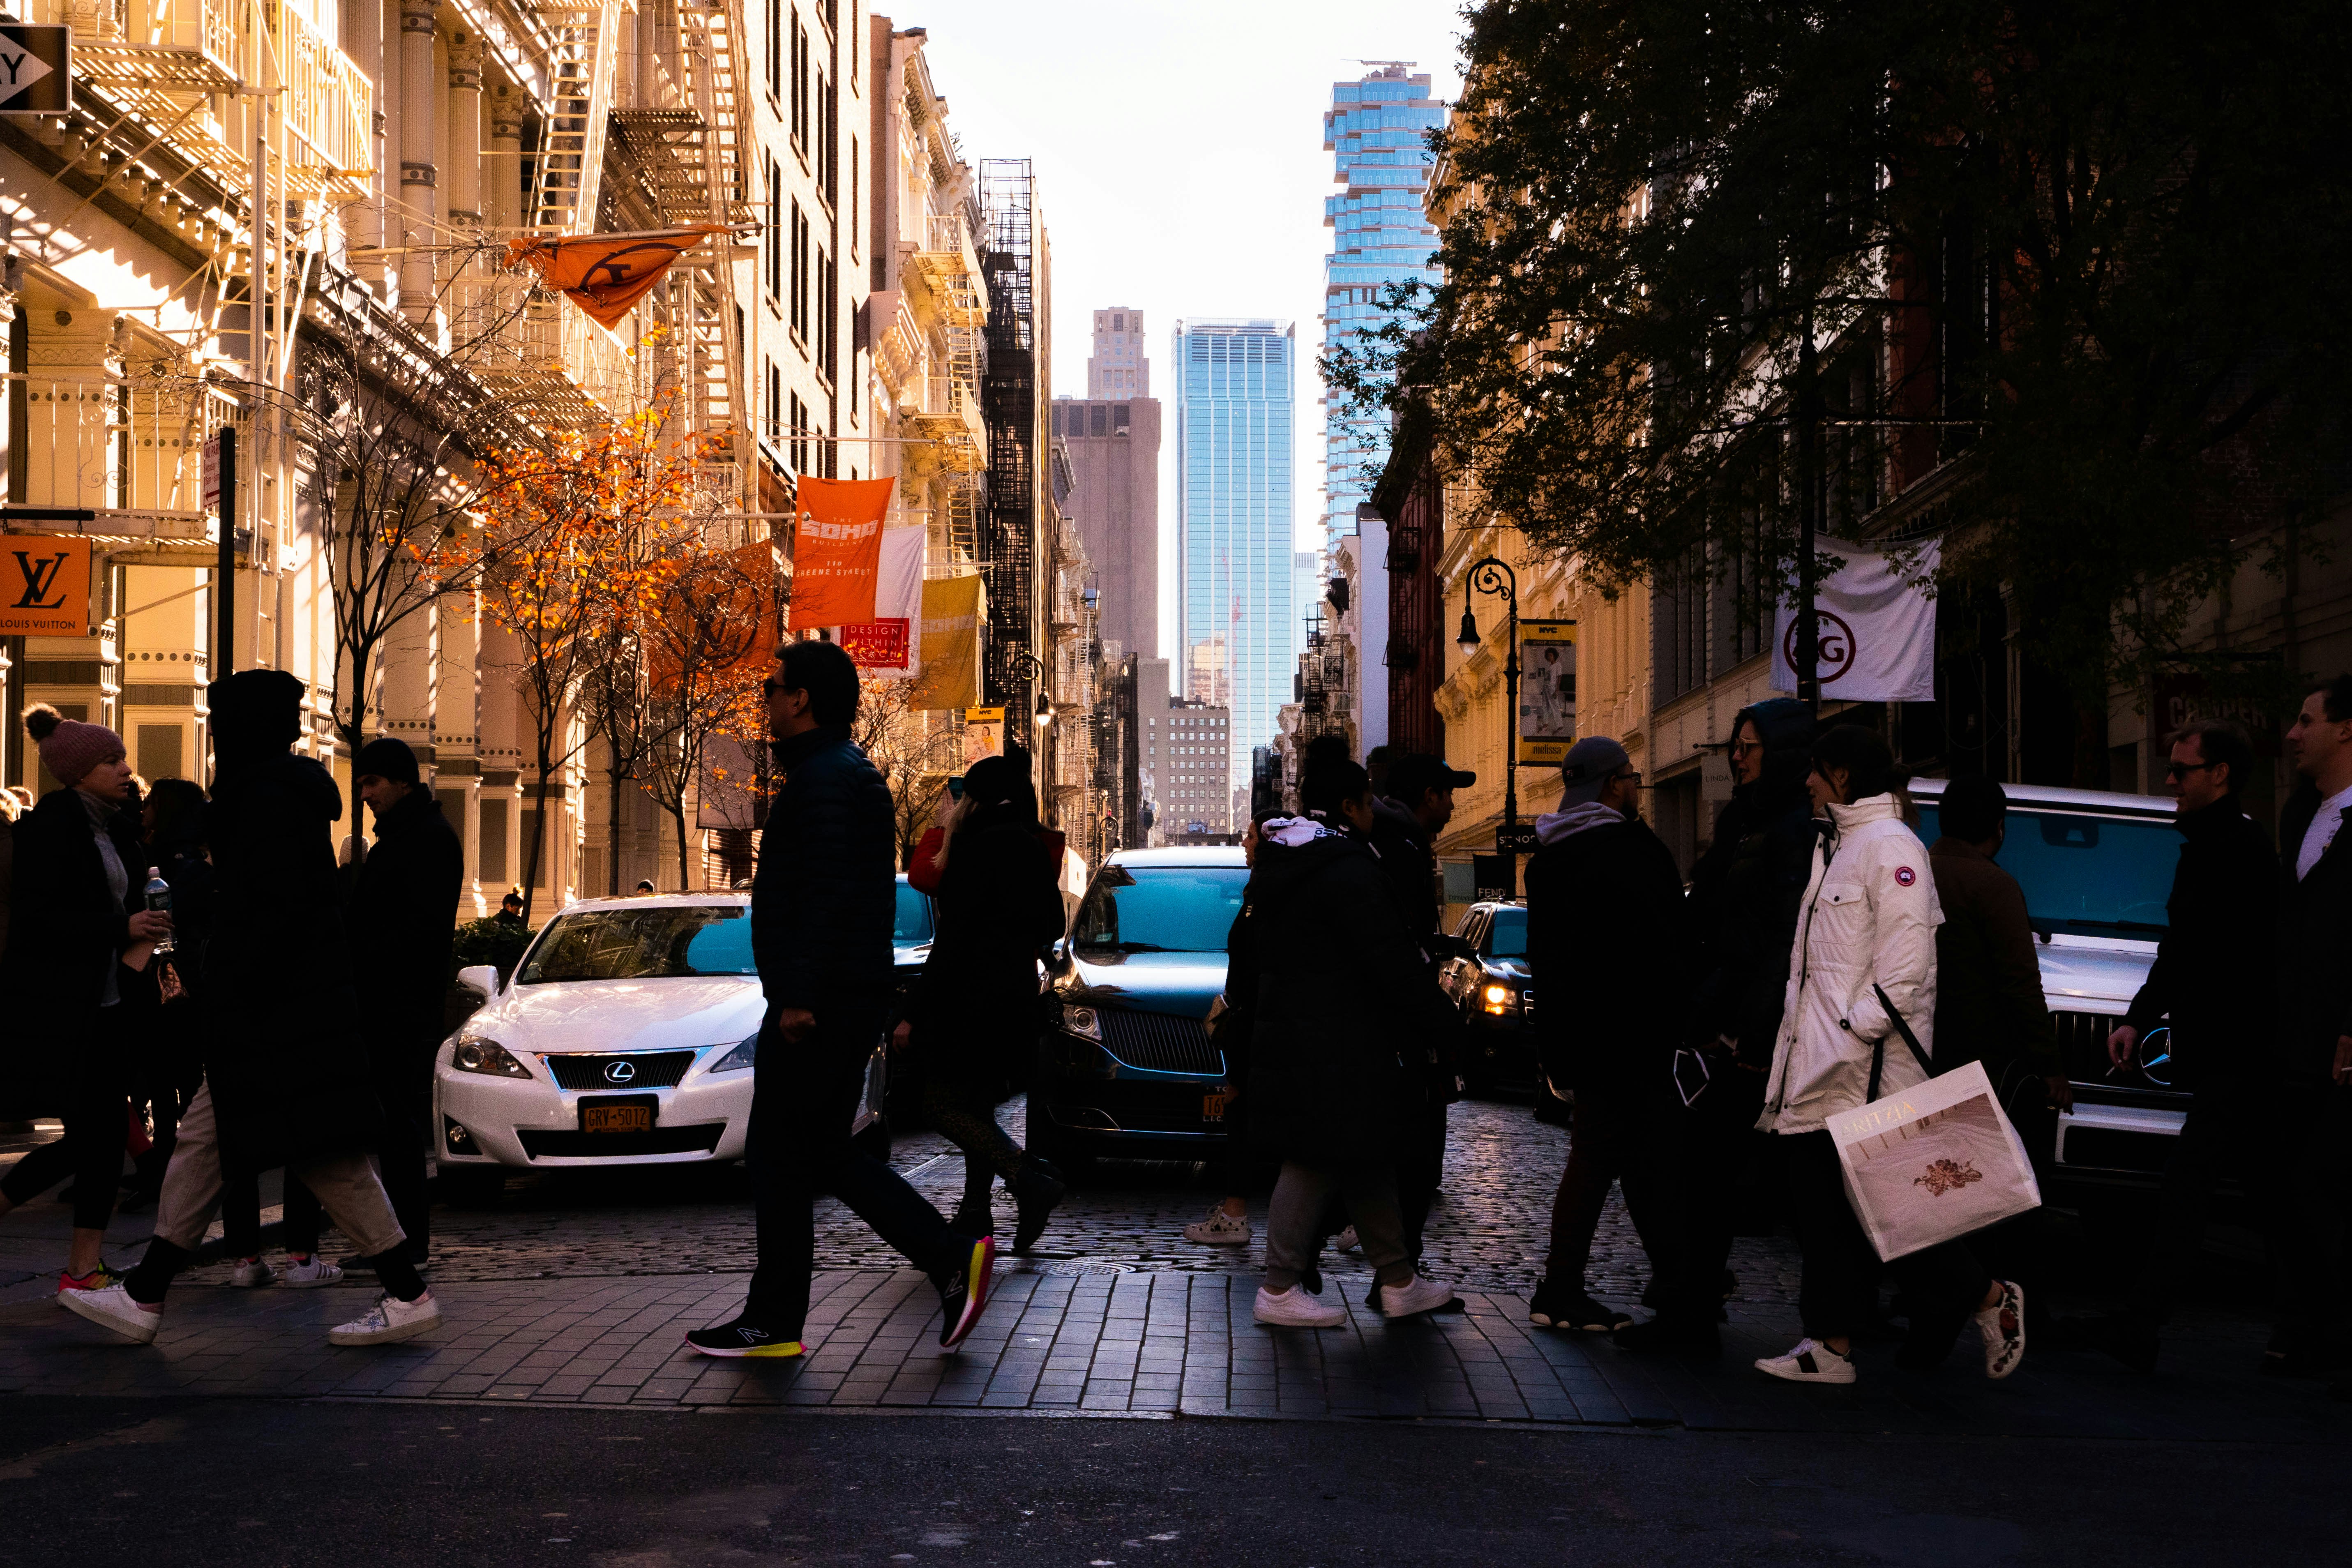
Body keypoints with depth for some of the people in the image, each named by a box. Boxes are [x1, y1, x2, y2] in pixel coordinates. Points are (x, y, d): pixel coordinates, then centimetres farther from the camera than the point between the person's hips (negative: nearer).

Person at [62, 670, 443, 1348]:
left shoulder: (268, 799, -15)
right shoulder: (287, 791, 16)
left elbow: (277, 913, -22)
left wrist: (234, 997, -19)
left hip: (280, 1013, -11)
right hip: (286, 1011, 11)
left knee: (327, 1160, -6)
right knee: (202, 1144, 11)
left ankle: (409, 1297, -1)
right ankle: (144, 1297, 15)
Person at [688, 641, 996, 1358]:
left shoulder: (825, 779, -14)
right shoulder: (852, 773, 20)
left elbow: (826, 895, -24)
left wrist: (798, 996, -25)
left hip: (817, 1004, -11)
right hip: (851, 999, 11)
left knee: (779, 1156, -2)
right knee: (822, 1152, 13)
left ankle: (773, 1321, 5)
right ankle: (952, 1258, 7)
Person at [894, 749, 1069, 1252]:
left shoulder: (979, 847, -14)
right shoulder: (1033, 851, 11)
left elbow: (954, 934, -18)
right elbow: (1050, 925, 19)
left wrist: (916, 1012, -17)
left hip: (971, 997, -9)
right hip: (1016, 996, 9)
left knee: (942, 1103, -5)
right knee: (975, 1104, 16)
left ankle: (1030, 1178, -21)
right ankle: (975, 1212, 14)